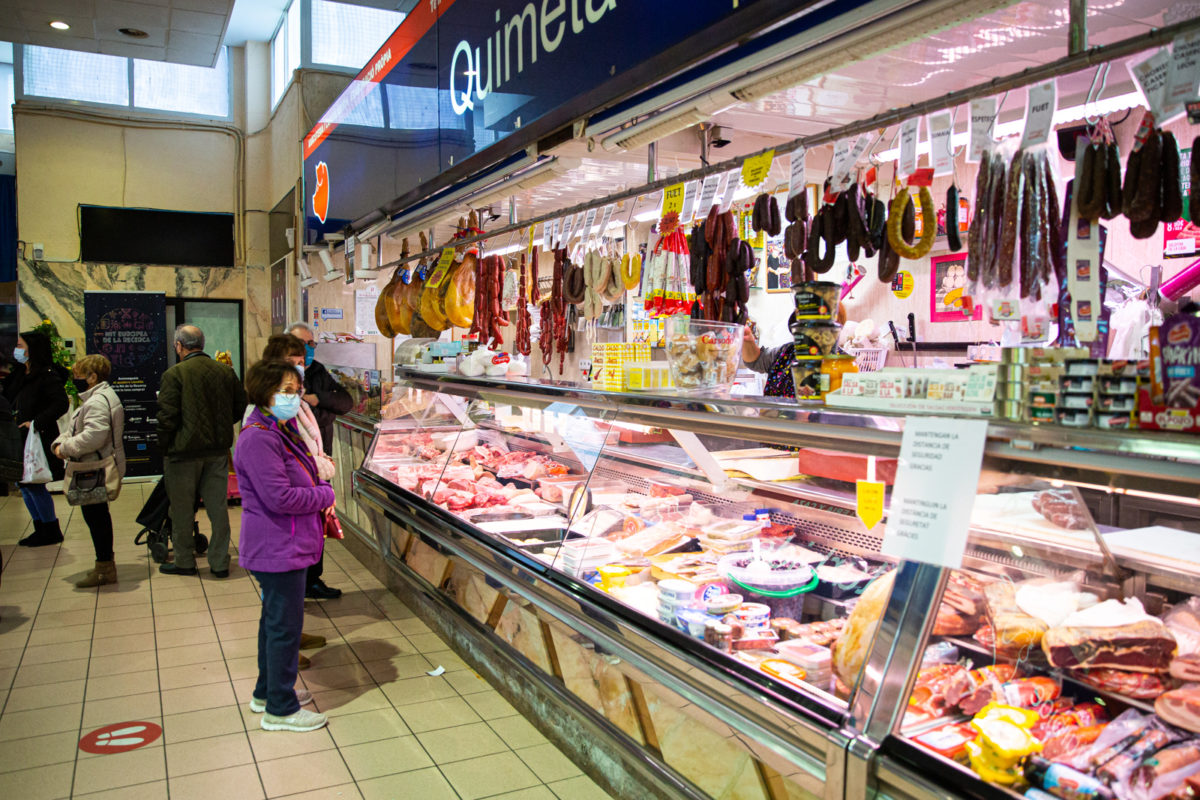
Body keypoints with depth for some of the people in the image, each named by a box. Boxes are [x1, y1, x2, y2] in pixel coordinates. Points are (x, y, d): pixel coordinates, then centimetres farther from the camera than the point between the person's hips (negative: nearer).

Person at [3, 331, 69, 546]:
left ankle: (51, 531, 9)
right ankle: (41, 529, 24)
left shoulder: (47, 376, -15)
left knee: (34, 485, -4)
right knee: (23, 484, 13)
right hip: (21, 439, 9)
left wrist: (36, 422, -24)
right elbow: (11, 401, 22)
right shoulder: (19, 374, 12)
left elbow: (61, 404, -24)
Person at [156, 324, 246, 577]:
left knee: (182, 509, 11)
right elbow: (240, 407, 7)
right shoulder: (226, 372, 1)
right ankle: (219, 563, 16)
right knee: (218, 506, 10)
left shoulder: (174, 374, -12)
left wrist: (164, 447, 0)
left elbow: (167, 416, -15)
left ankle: (184, 562, 23)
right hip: (218, 449, 4)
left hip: (184, 451, -4)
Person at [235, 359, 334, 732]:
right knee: (285, 626, 0)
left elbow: (298, 479, 22)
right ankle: (281, 709, 13)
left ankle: (268, 691, 37)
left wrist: (319, 492, 0)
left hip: (287, 544, 11)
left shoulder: (282, 429, 11)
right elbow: (280, 497, -27)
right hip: (278, 548, -11)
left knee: (275, 619, 21)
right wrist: (324, 495, -13)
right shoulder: (259, 438, -22)